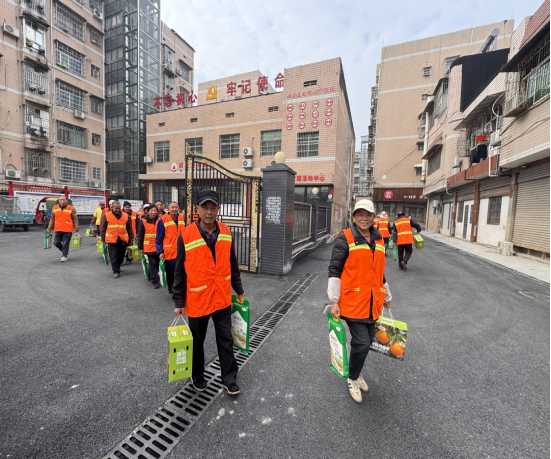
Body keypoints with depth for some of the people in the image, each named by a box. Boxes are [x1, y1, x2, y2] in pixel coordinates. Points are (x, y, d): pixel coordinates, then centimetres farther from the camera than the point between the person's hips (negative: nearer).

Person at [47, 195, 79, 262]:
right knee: (56, 243, 5)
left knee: (65, 244, 1)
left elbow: (75, 219, -1)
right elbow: (52, 219, 16)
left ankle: (64, 256, 13)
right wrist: (49, 228, 14)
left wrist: (76, 228, -7)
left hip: (68, 230, -4)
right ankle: (63, 250, 33)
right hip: (58, 230, 4)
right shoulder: (55, 208, 9)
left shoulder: (71, 209, -3)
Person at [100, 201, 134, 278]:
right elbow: (103, 228, 6)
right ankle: (116, 271, 5)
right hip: (111, 239, -2)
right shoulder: (107, 215, 1)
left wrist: (131, 238, 10)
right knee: (114, 256, -3)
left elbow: (129, 228, 12)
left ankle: (117, 267, 36)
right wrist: (103, 239, 5)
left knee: (121, 256, 13)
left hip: (123, 240, 2)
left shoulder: (126, 216, 6)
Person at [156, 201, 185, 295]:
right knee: (170, 272, 10)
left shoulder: (181, 219, 7)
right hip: (169, 251, -3)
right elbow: (159, 238, -6)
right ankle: (171, 290, 29)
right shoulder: (163, 220, -7)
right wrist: (160, 252, -12)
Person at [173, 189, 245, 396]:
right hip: (197, 300, -2)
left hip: (222, 298, 2)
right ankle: (197, 376, 45)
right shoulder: (186, 236, -15)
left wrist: (239, 290, 11)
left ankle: (229, 379, 34)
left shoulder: (226, 232, -4)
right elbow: (180, 272, -7)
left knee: (226, 340, 14)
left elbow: (233, 264, 6)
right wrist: (179, 302, -4)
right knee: (197, 342, 20)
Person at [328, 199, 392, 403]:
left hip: (373, 303, 7)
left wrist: (387, 298, 26)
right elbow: (334, 270, -11)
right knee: (361, 343, -2)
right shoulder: (345, 238, -10)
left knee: (367, 341, 17)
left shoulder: (378, 240, 10)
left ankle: (356, 371, 43)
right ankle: (353, 379, 26)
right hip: (353, 302, -6)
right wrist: (334, 301, -13)